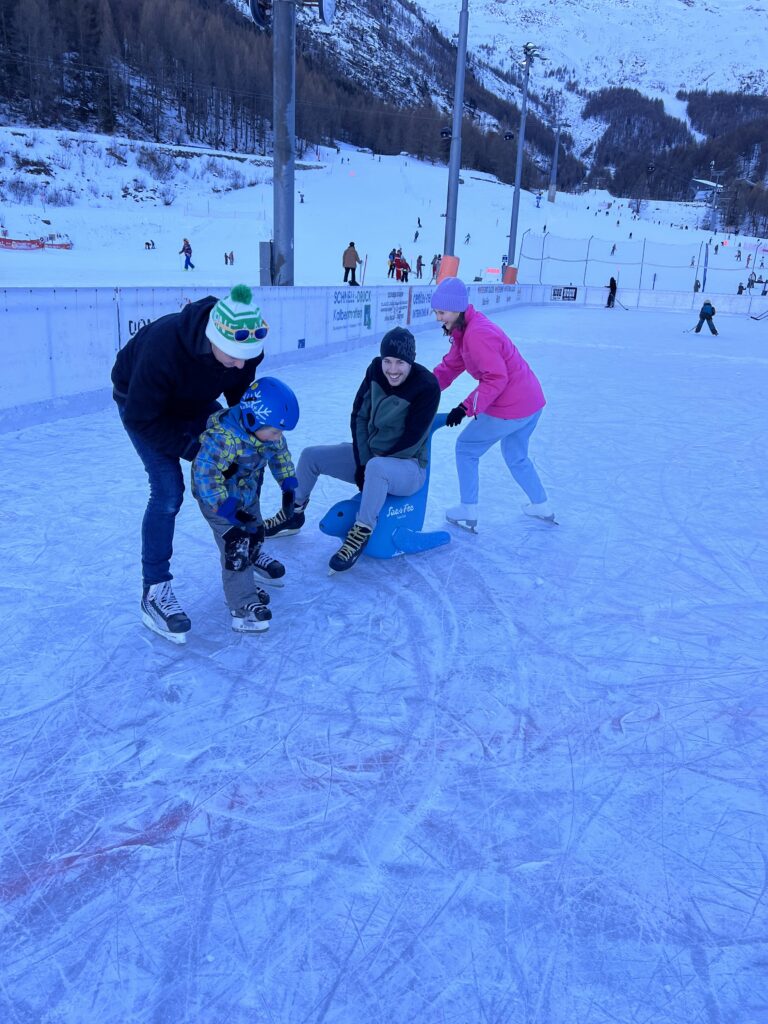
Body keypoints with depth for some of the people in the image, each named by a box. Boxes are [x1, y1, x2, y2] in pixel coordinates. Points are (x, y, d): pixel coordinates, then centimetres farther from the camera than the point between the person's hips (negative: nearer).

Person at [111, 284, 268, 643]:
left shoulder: (246, 346, -26)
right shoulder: (164, 346, -43)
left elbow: (240, 396, -6)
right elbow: (140, 418, -31)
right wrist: (194, 448, -29)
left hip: (194, 401, 6)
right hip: (141, 404, -6)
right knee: (168, 490, -18)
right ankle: (154, 593, -8)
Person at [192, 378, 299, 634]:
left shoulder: (268, 432, -13)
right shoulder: (224, 438, -38)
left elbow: (280, 454, 6)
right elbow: (204, 473, -36)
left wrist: (288, 485, 1)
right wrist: (226, 508, -34)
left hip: (248, 494, 8)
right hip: (220, 498, -7)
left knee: (255, 532, 25)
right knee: (236, 547, -9)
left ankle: (253, 559, 56)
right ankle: (242, 605, 1)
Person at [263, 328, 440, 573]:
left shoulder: (426, 386, -22)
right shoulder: (376, 371, -6)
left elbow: (412, 441, -22)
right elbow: (359, 417, -1)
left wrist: (372, 463, -18)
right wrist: (362, 462, -11)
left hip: (408, 467, -7)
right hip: (369, 455, 7)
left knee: (377, 468, -42)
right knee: (311, 456, 2)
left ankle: (361, 533, -26)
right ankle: (293, 515, 22)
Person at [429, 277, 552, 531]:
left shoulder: (477, 334, -22)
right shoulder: (466, 330, 9)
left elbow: (496, 378, -26)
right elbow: (450, 366, 8)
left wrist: (466, 408, -28)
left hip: (509, 409, -10)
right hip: (531, 402, 10)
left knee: (466, 449, 7)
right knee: (516, 456, 29)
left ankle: (468, 512, 16)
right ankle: (542, 506, 41)